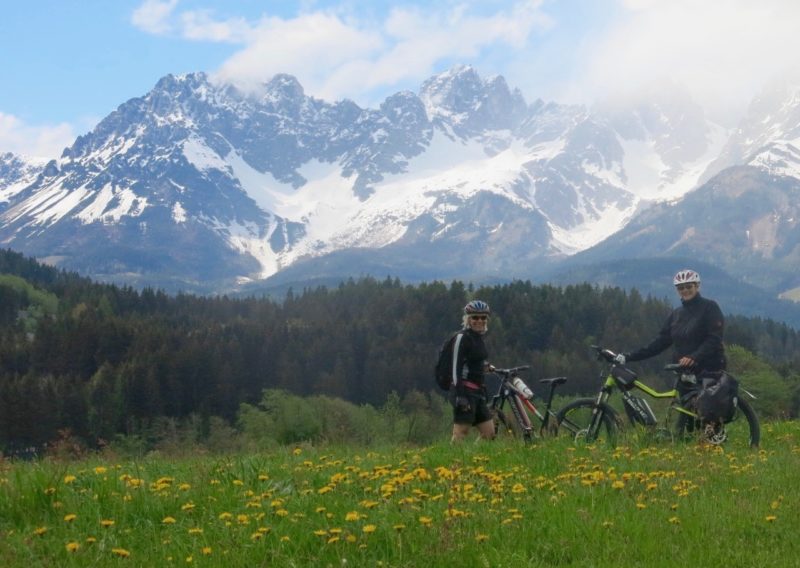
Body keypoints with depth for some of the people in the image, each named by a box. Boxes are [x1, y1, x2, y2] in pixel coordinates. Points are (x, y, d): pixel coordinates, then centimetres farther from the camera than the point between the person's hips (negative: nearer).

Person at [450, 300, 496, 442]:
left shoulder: (479, 338, 15)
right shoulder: (462, 338, -10)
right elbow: (456, 368, -16)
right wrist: (460, 396, -21)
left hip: (478, 392, 9)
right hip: (465, 391, -9)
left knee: (489, 433, 7)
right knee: (460, 435, -10)